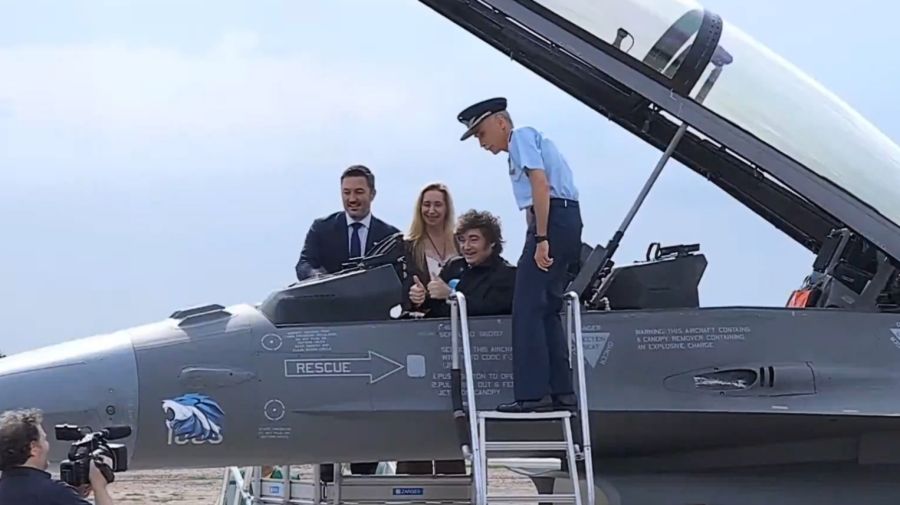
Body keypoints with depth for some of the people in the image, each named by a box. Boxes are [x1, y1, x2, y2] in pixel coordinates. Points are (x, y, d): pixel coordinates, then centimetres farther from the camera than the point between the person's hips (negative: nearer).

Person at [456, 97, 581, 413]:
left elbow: (540, 184, -15)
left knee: (528, 309, -10)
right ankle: (560, 392, 10)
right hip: (568, 221, 10)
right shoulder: (531, 140, 27)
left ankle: (533, 394, -13)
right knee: (546, 310, 12)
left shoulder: (521, 137, -1)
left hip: (552, 221, -10)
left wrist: (541, 239, -20)